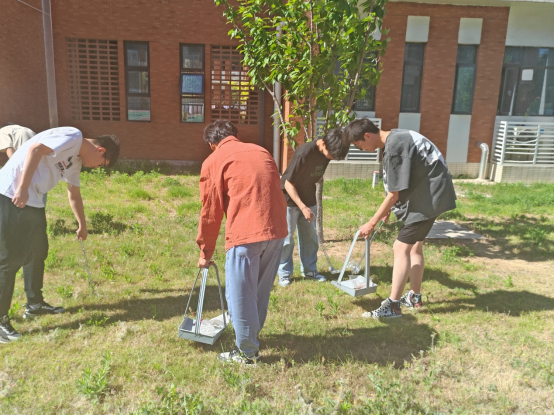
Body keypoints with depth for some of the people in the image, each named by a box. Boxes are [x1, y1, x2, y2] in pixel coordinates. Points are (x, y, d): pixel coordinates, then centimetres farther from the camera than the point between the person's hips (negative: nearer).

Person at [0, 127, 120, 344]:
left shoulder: (76, 159, 19)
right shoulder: (73, 136, -9)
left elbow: (74, 194, 30)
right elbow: (35, 148, -23)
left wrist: (82, 226, 39)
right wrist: (22, 189, -26)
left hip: (33, 202, 10)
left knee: (39, 253, 17)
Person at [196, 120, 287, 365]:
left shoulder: (213, 161, 7)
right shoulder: (261, 151, 22)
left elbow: (210, 212, 6)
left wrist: (205, 253, 16)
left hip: (245, 234, -6)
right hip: (277, 229, 6)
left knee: (241, 294, 9)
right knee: (261, 290, 22)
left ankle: (248, 352, 22)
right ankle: (252, 334, 40)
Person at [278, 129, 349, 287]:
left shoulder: (326, 153, -8)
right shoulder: (304, 153, -29)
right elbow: (288, 183, -24)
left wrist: (308, 205, 11)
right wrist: (303, 207, -26)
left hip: (309, 201, 7)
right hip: (290, 200, -6)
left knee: (310, 236, 11)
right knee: (287, 237, 1)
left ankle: (309, 270, 24)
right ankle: (284, 273, 15)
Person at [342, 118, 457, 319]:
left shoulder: (394, 148, -25)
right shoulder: (395, 138, 6)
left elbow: (394, 195, -21)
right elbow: (398, 186, 14)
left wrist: (372, 223, -14)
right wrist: (387, 209, 18)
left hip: (429, 197, -10)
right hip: (429, 194, 10)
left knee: (401, 247, -9)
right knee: (414, 246, 17)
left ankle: (393, 306, -4)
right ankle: (415, 297, 30)